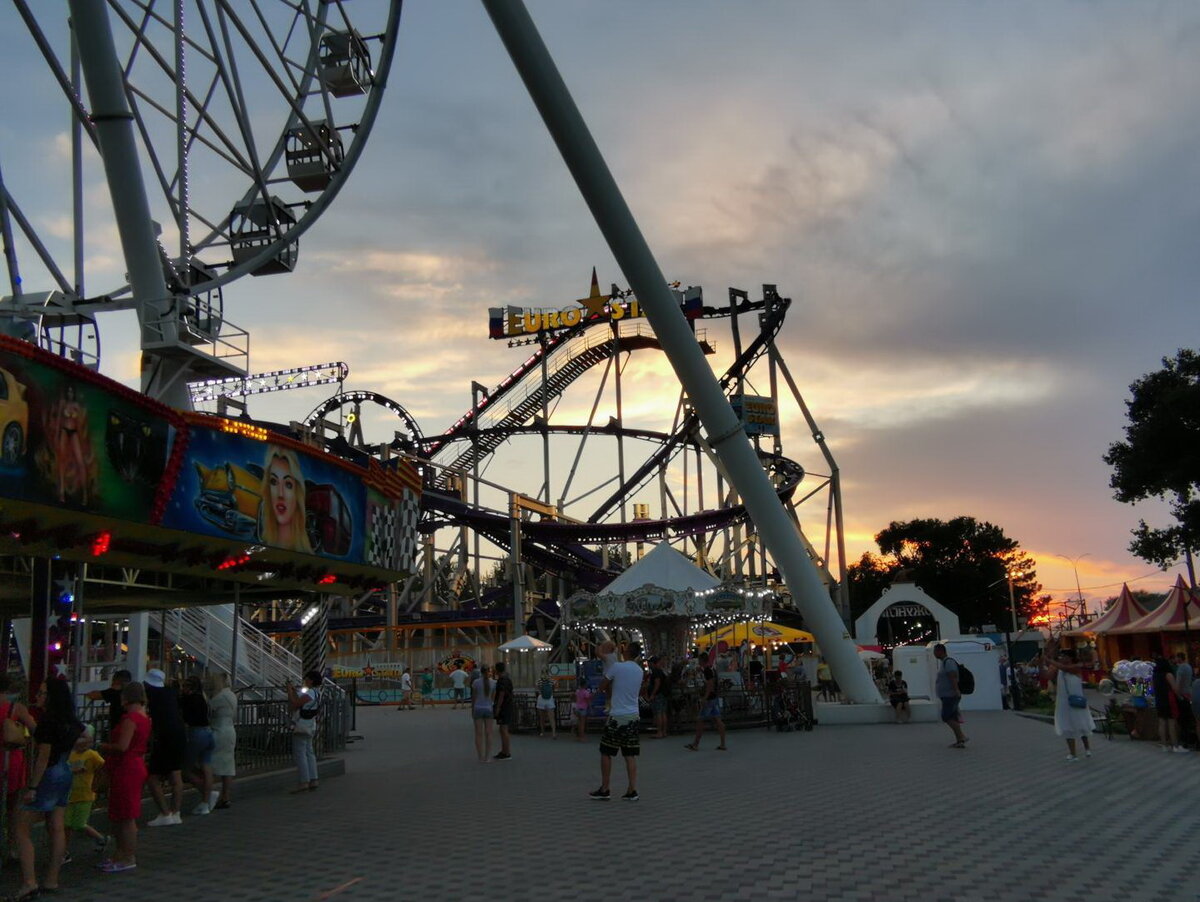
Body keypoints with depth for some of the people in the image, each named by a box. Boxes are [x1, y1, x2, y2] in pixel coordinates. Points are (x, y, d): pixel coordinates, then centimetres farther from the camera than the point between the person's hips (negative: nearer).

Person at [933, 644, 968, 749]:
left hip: (950, 696, -10)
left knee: (947, 717, -13)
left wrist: (956, 690, -35)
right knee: (952, 718, 8)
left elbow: (953, 677, -26)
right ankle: (959, 740, 8)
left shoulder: (948, 662, -14)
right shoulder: (942, 662, 18)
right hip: (947, 696, 10)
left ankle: (961, 737, -12)